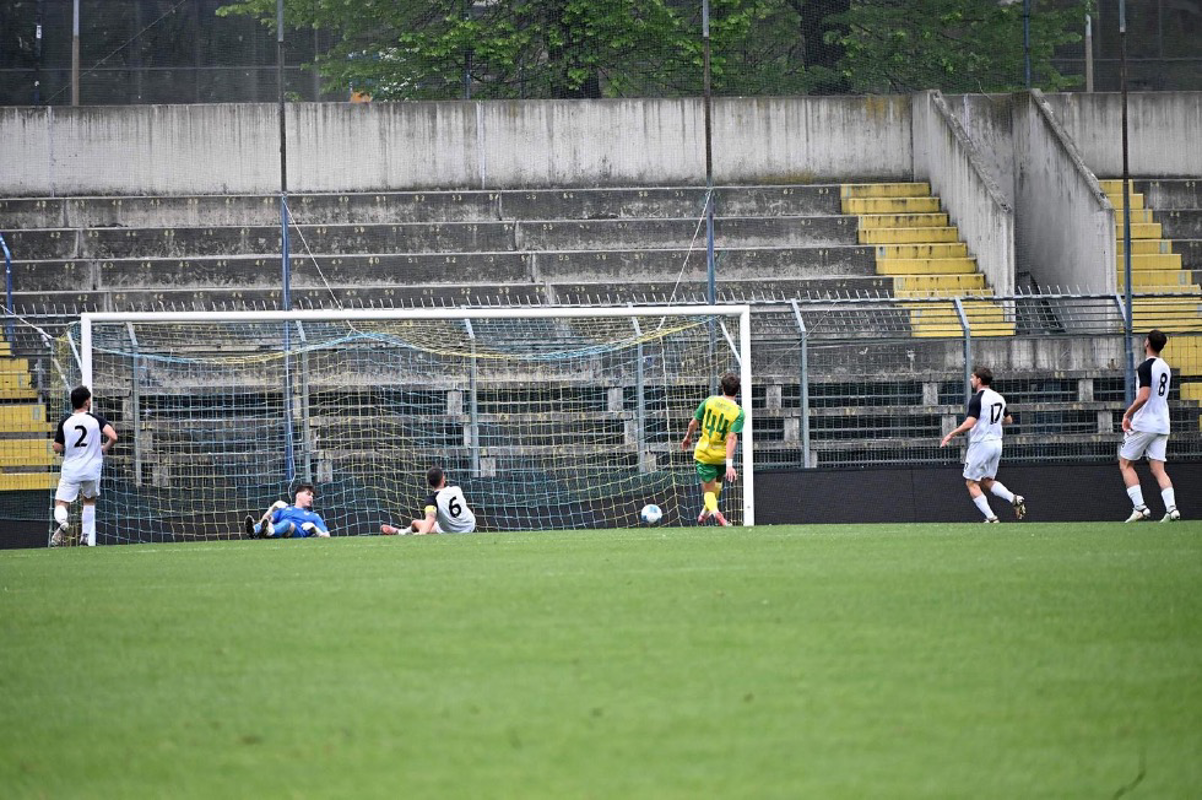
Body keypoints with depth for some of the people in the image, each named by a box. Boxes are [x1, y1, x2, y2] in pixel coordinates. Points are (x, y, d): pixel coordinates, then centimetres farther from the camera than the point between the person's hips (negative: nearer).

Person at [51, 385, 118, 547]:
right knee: (89, 501, 23)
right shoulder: (96, 420, -6)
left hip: (70, 470, -1)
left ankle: (62, 522, -32)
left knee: (61, 503, 3)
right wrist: (105, 448, 3)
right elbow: (113, 437, -18)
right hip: (92, 470, 1)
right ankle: (86, 537, 17)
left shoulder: (65, 422, -3)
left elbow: (57, 448, 0)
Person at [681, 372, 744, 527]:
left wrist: (688, 437, 21)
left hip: (703, 453, 0)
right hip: (722, 456, 0)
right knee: (717, 481, 32)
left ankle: (714, 511, -25)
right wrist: (729, 464, -25)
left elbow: (694, 423, 0)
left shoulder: (710, 401, -7)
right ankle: (705, 511, 37)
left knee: (708, 489, 4)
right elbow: (732, 438, -22)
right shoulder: (738, 412, -13)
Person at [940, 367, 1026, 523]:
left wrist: (951, 435, -14)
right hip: (997, 444, 8)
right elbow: (1009, 420, 22)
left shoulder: (977, 399, -14)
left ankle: (991, 517, -7)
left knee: (972, 482, 2)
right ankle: (1014, 499, -5)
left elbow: (969, 424, -23)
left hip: (981, 444, -8)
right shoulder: (999, 398, 10)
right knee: (987, 481, 18)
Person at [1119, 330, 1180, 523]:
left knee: (1126, 464, 6)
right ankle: (1171, 508, -14)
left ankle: (1140, 507, -6)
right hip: (1162, 425, 7)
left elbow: (1143, 397, -23)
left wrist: (1127, 415, -14)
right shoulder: (1166, 368, 13)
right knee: (1158, 469, 5)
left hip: (1143, 425, -7)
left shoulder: (1146, 367, -13)